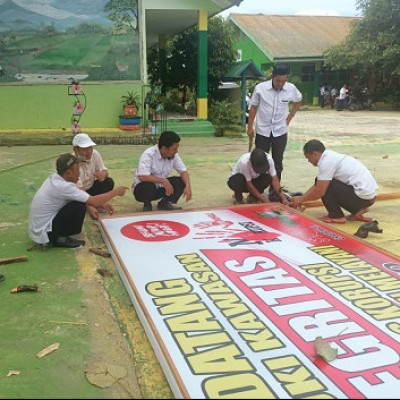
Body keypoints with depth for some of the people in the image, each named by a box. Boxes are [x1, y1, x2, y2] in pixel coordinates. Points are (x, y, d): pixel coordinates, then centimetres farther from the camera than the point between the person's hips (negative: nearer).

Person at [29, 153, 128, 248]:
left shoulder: (54, 177, 0)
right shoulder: (62, 186, -26)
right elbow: (94, 201, -23)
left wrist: (102, 204, 7)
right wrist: (116, 191, -10)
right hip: (43, 234, -9)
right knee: (79, 206, -20)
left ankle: (56, 237, 12)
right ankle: (60, 239, -3)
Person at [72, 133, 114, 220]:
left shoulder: (95, 154, -15)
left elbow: (105, 171, -6)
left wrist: (102, 175, -34)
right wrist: (90, 207, -50)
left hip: (90, 188, 5)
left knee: (109, 182, -17)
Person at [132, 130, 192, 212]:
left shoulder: (174, 155, -8)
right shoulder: (148, 155, -25)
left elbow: (183, 171, -5)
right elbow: (142, 177, -36)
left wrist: (188, 186, -24)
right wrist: (163, 181, -39)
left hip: (160, 187, 5)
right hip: (142, 187, -5)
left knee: (180, 182, -17)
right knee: (148, 186, -38)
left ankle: (164, 203, 0)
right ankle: (147, 205, -6)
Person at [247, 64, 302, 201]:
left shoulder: (291, 89, -9)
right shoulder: (260, 88, -14)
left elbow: (298, 101, 13)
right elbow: (253, 108, -2)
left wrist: (289, 118, 7)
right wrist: (250, 127, -2)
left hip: (280, 132, 2)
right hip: (262, 131, -1)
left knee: (278, 162, 7)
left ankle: (275, 191, 18)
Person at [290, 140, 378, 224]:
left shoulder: (326, 162, -15)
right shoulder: (331, 156, 15)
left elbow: (319, 191, -14)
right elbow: (317, 186, 22)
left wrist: (301, 199, 1)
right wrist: (301, 199, 21)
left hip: (363, 196, -9)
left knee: (324, 185, -9)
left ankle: (336, 216, 1)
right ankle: (357, 210, 15)